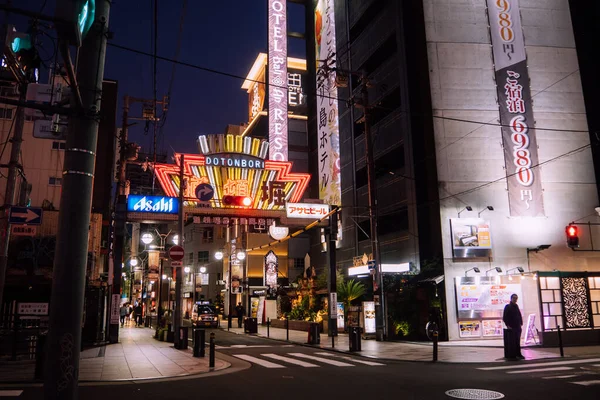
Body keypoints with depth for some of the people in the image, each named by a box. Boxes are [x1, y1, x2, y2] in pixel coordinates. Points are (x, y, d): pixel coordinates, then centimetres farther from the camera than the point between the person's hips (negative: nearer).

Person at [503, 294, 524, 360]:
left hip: (518, 327, 6)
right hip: (511, 328, -6)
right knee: (512, 342, -5)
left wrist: (521, 324, 9)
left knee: (518, 342, 9)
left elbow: (520, 316, 18)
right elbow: (504, 317, -8)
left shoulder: (516, 306, 13)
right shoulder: (508, 307, -5)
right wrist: (508, 325, -13)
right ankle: (512, 355, -2)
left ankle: (518, 354, 15)